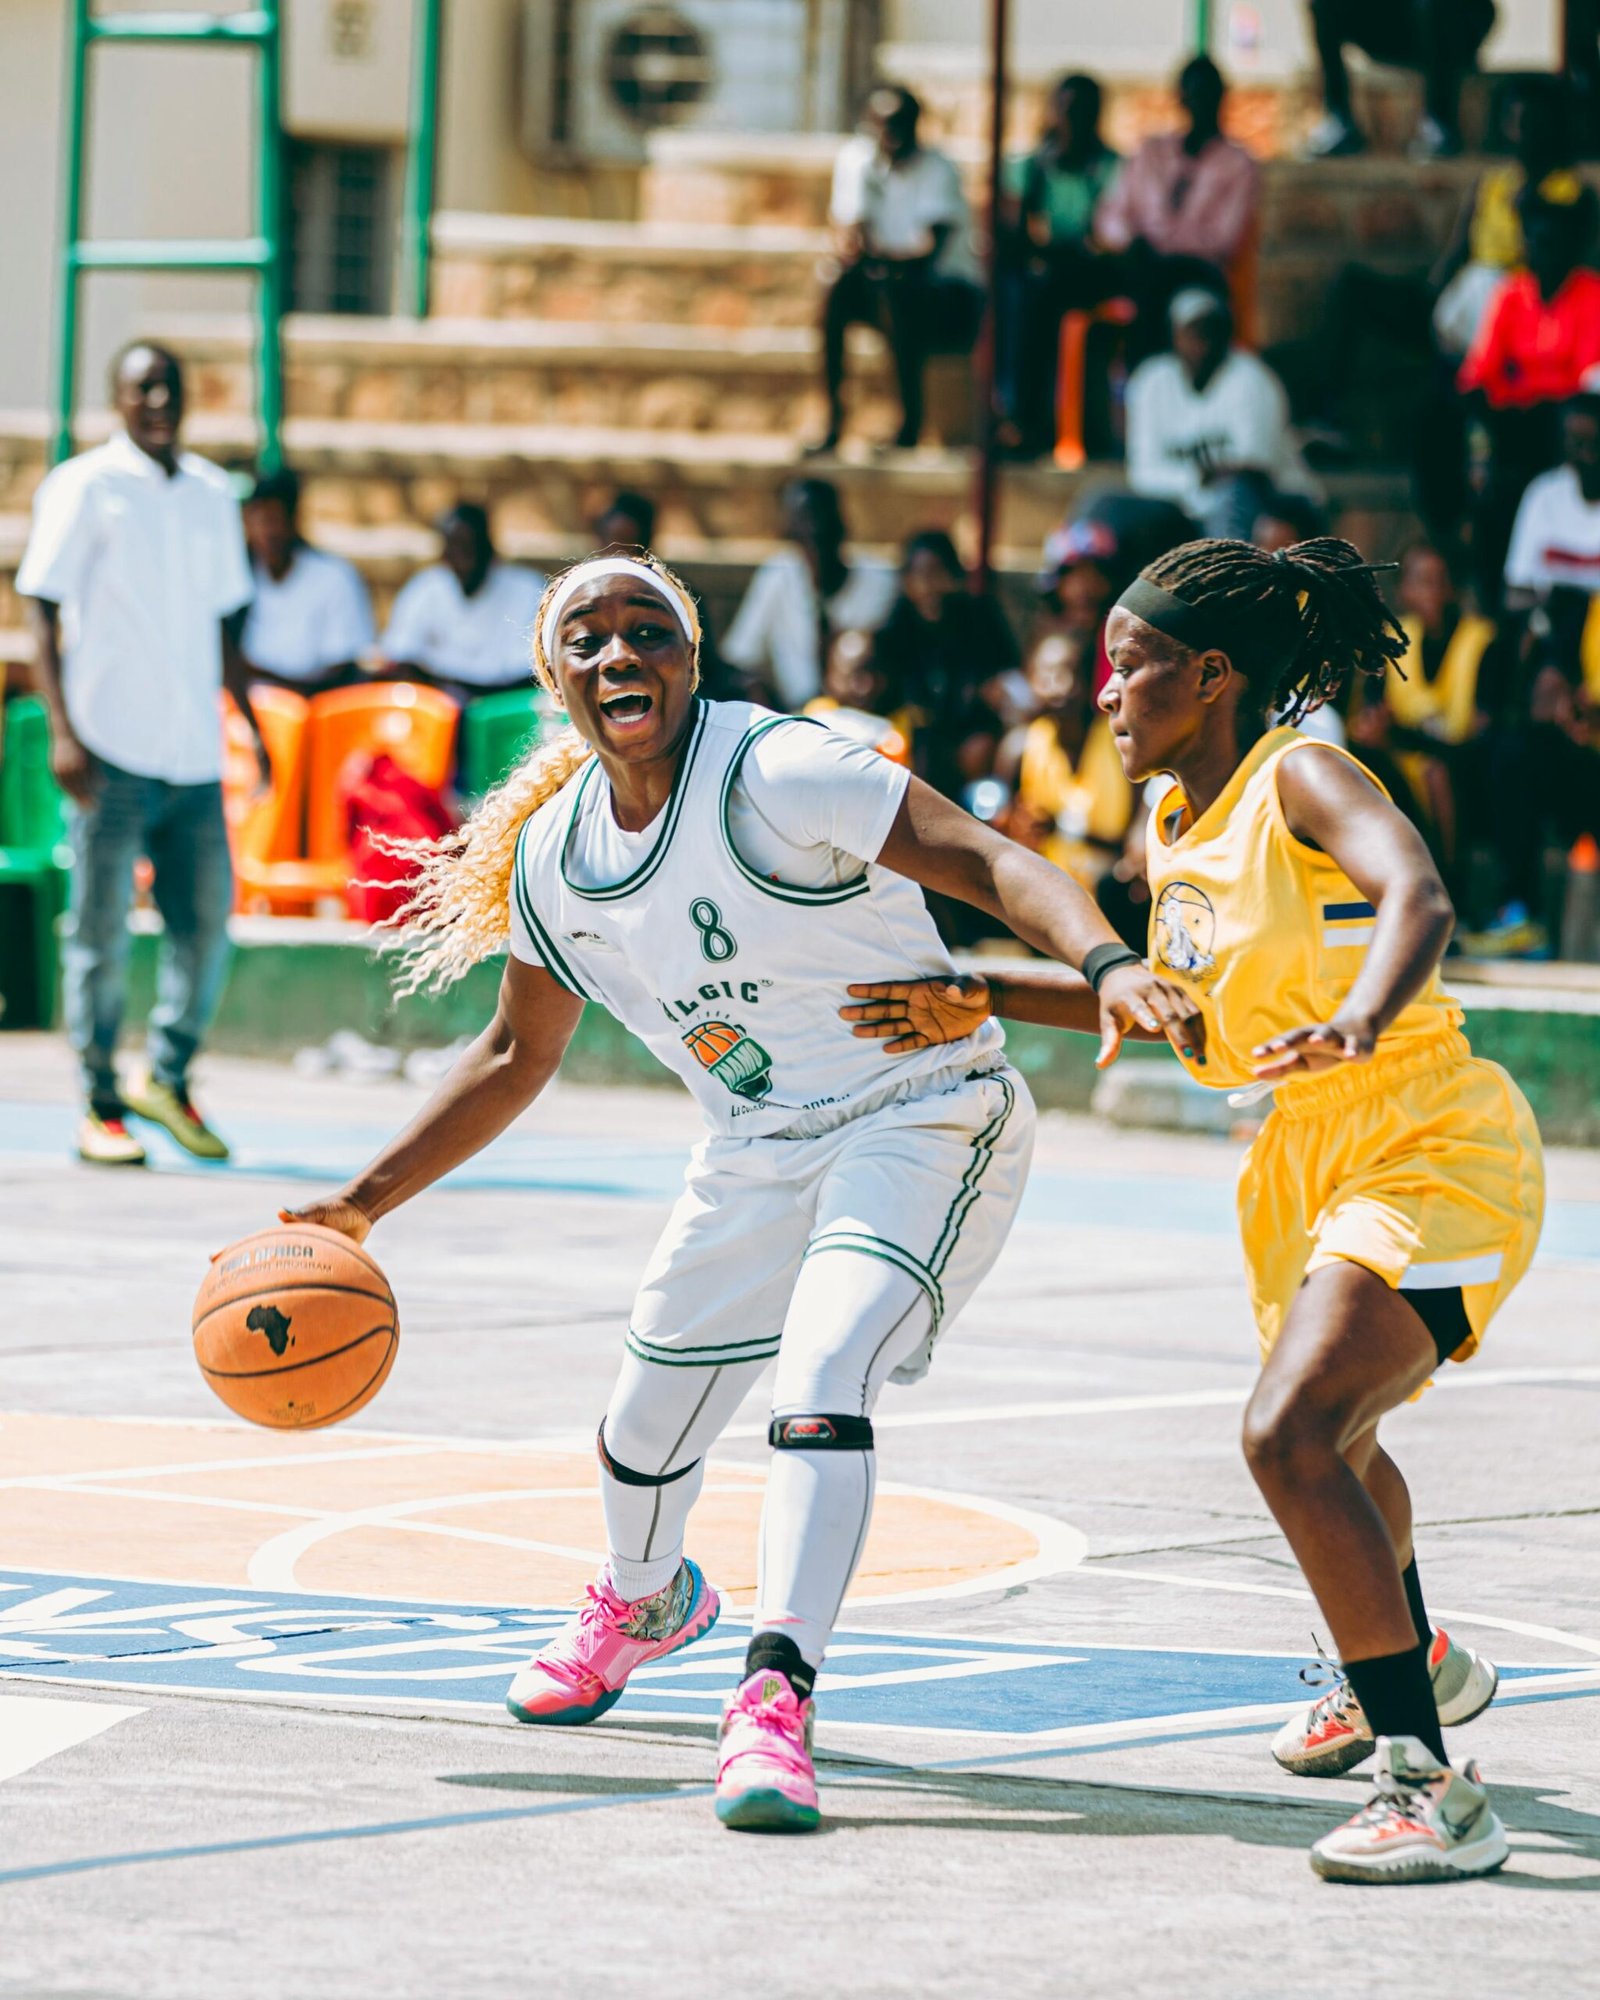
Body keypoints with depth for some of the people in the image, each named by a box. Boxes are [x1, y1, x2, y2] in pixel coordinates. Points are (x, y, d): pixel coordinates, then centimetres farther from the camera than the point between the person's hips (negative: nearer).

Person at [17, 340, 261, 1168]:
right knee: (101, 930, -1)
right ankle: (101, 1108, 5)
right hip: (113, 752, -5)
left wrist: (252, 726, 18)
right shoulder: (82, 488, -1)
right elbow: (43, 611, -4)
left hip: (195, 751, 5)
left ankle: (166, 1076, 20)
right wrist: (62, 731, -13)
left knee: (206, 920, 3)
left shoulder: (212, 495, 14)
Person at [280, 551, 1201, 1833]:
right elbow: (518, 1056, 14)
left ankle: (777, 1696, -31)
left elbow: (988, 862, -29)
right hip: (760, 1152, 7)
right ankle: (646, 1601, 52)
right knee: (644, 1432, 19)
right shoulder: (553, 858, -1)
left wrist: (1107, 963, -47)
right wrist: (366, 1203, 10)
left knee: (818, 1384, -30)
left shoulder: (774, 772, -22)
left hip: (924, 1116, -7)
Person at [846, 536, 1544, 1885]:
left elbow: (1416, 892, -38)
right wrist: (983, 1002, 18)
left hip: (1433, 1151, -10)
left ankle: (1431, 1786, -23)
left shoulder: (1301, 779, -18)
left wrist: (1358, 1023, -56)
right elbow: (1175, 1002, 25)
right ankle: (1415, 1666, 61)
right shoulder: (1174, 831, 8)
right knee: (1331, 1443, 30)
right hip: (1309, 1166, 10)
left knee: (1291, 1436, -26)